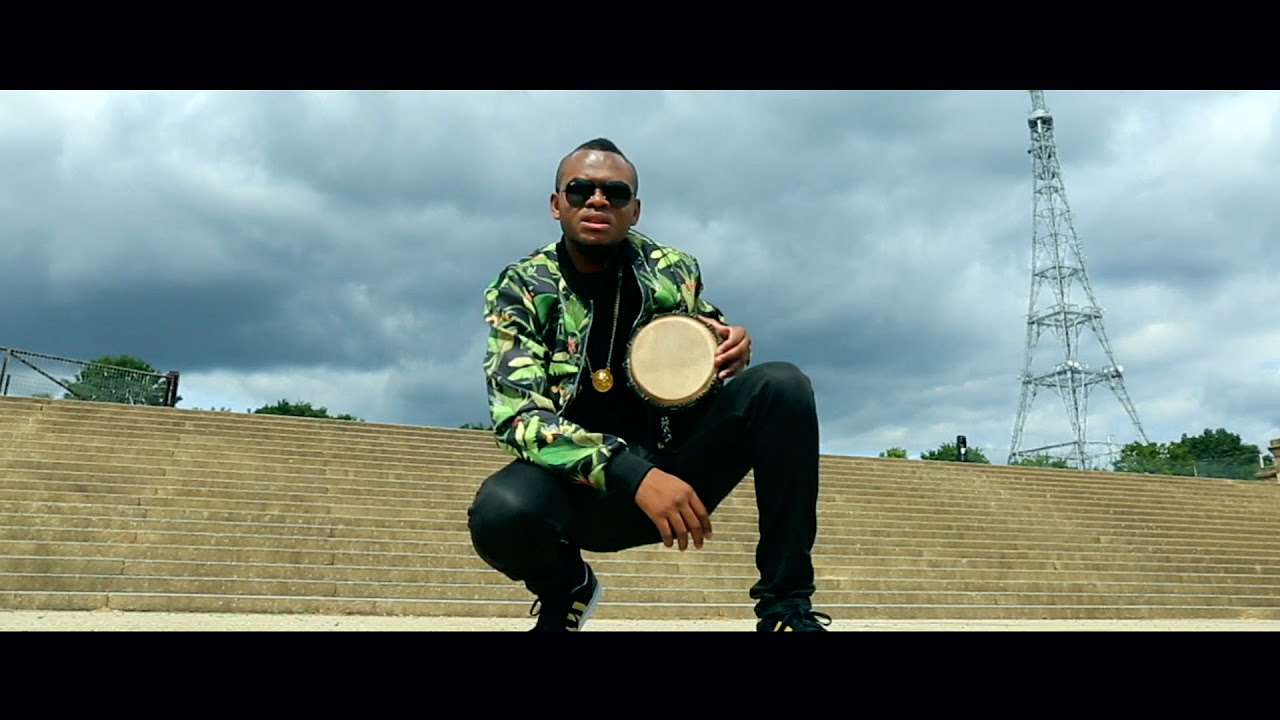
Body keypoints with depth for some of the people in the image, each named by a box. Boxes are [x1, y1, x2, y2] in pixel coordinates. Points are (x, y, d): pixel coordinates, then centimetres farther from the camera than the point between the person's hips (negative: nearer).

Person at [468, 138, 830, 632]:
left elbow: (703, 376, 17)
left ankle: (786, 604, -13)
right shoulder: (520, 288, -7)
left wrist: (733, 352, -10)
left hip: (674, 470, 3)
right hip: (582, 487, -2)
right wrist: (631, 474, -34)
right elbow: (518, 415, -20)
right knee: (500, 513, -36)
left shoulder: (674, 272, 3)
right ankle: (565, 586, 2)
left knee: (780, 386, -18)